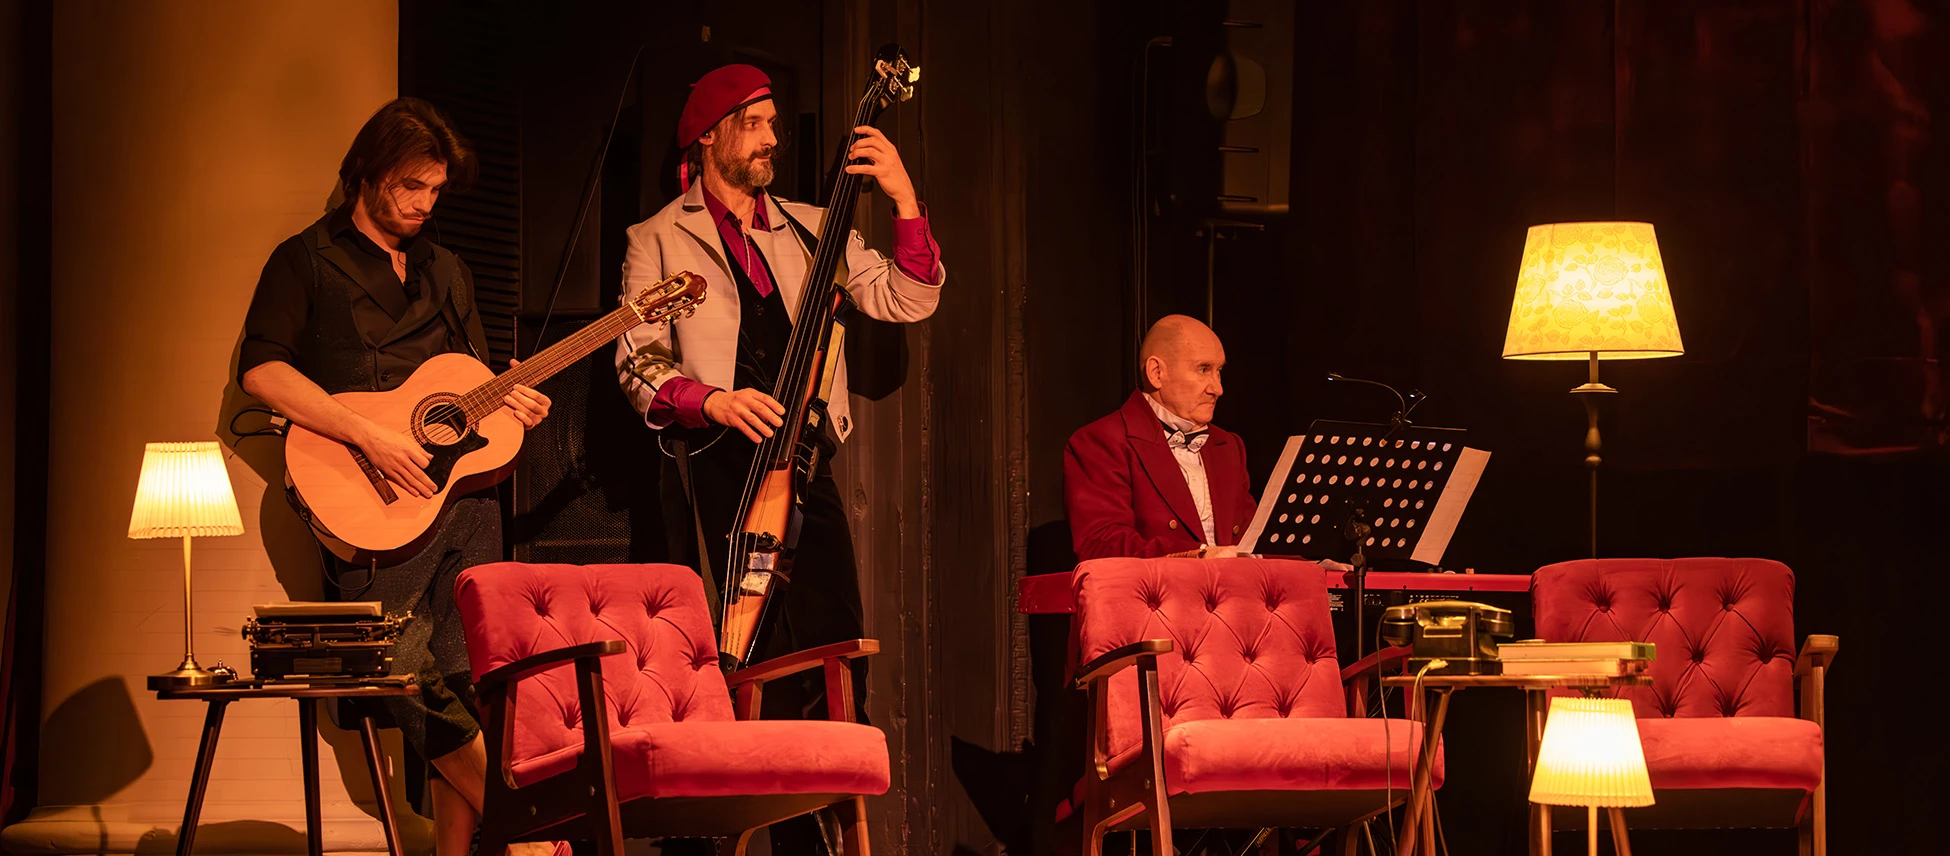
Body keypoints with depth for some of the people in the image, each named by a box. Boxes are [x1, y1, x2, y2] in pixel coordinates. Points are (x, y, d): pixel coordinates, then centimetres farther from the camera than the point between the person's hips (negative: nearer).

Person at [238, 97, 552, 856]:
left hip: (464, 487, 5)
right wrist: (368, 436, -19)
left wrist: (507, 402, 4)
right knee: (407, 667, -19)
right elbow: (261, 369, -10)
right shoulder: (308, 260, 3)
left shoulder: (447, 273, 22)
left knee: (463, 679, -3)